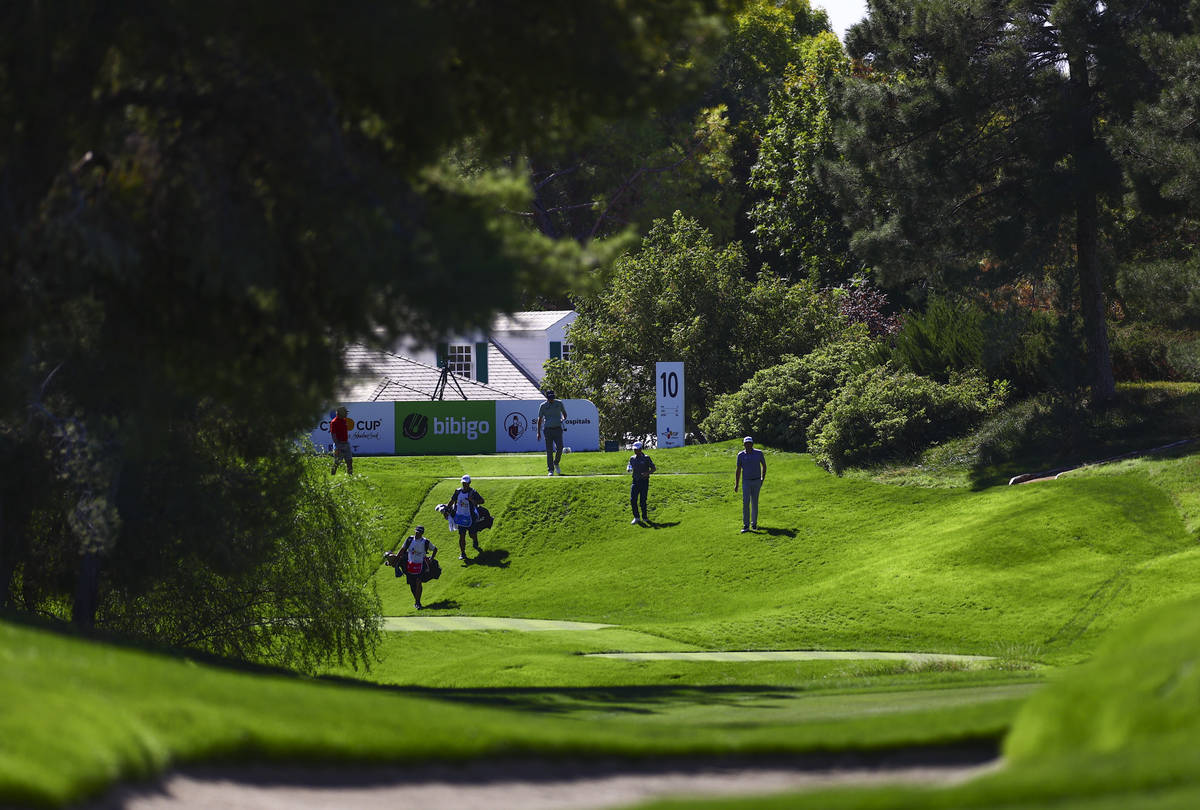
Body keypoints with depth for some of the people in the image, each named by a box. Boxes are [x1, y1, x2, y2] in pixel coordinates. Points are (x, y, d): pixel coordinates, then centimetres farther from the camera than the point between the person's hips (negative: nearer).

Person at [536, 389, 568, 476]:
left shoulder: (559, 403, 5)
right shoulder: (543, 406, 0)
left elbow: (564, 413, 21)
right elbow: (539, 419, 4)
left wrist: (563, 419, -3)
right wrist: (538, 432, -2)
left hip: (558, 429, 1)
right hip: (548, 429, -1)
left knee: (559, 447, -12)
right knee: (549, 450, -3)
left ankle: (556, 463, 15)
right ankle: (551, 470, 2)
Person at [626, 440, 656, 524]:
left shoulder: (646, 458, -4)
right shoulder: (632, 458, 8)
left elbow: (654, 468, -1)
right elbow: (628, 468, 16)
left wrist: (647, 473, -20)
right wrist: (628, 469, -9)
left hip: (644, 482, -4)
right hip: (635, 481, 4)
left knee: (643, 501, -2)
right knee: (633, 500, -6)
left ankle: (644, 517, 13)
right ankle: (636, 517, 3)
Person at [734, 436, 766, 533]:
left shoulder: (759, 453, -2)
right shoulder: (741, 455, -3)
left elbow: (764, 465, 12)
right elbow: (738, 470, 3)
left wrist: (763, 479, 8)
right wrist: (736, 484, 3)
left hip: (757, 481, 1)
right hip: (746, 481, -1)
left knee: (754, 503, 8)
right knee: (745, 503, -10)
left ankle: (754, 523, 21)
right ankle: (746, 526, -12)